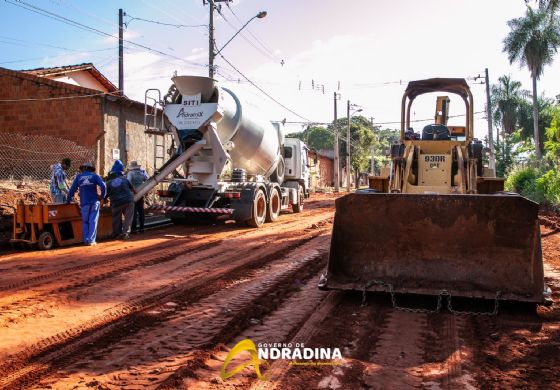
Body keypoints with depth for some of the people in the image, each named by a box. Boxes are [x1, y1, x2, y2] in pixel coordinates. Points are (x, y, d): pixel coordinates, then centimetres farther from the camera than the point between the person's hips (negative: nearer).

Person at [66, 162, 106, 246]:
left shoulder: (79, 177, 11)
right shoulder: (95, 176, 6)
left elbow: (72, 189, 9)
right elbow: (103, 186, -8)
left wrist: (68, 200, 17)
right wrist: (102, 196, 4)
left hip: (84, 203, 1)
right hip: (94, 202, -1)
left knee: (85, 222, 11)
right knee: (93, 221, 0)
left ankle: (86, 240, 7)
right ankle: (91, 240, -4)